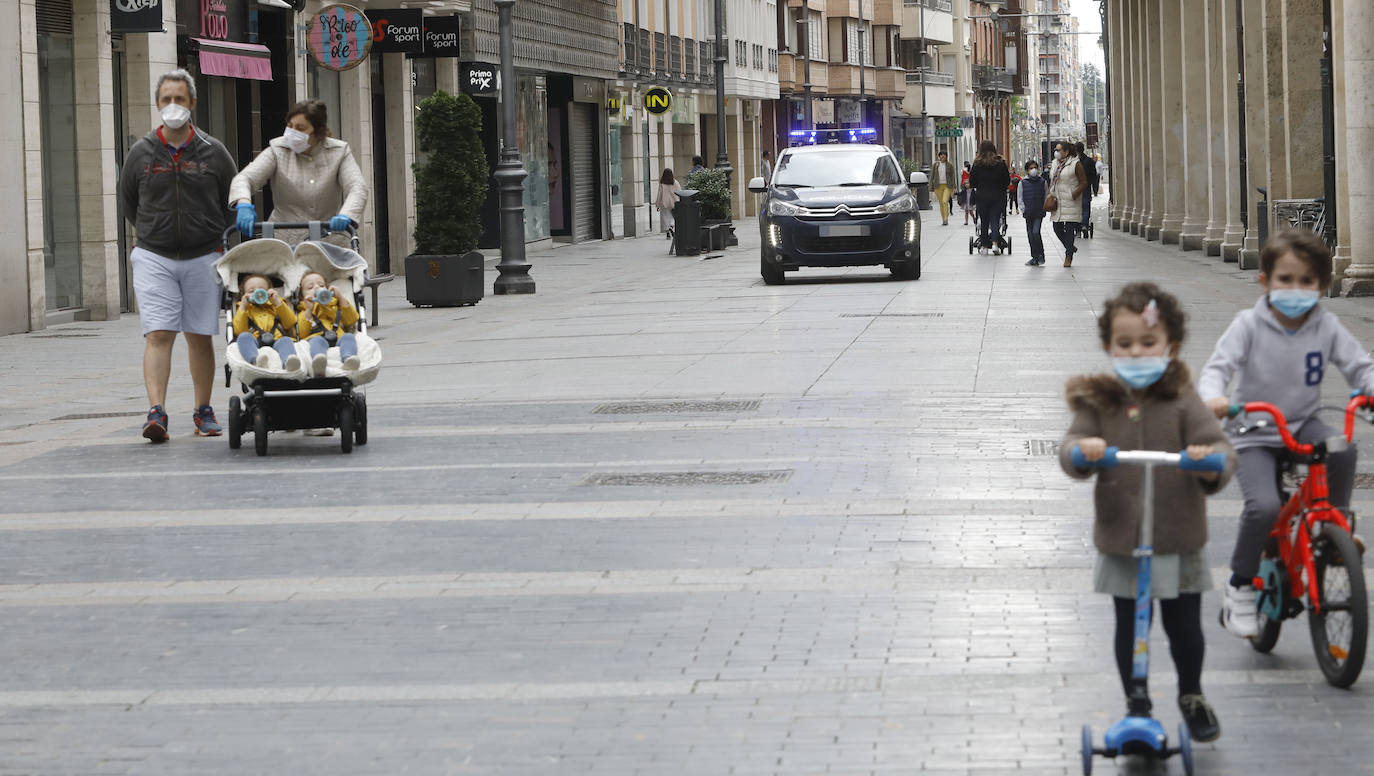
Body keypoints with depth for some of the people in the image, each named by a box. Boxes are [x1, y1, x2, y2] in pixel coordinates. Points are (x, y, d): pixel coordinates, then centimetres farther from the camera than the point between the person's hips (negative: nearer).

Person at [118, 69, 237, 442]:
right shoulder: (141, 153, 3)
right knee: (158, 335, -12)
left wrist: (211, 234, 12)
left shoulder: (213, 153, 2)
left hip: (202, 258, 1)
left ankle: (203, 412, 18)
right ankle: (156, 412, -18)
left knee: (200, 338, 7)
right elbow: (128, 202, 18)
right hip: (154, 257, -1)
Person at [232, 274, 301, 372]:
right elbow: (239, 331, 11)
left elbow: (290, 323, 15)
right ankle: (255, 359, -64)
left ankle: (288, 362, -69)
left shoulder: (275, 306, 34)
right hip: (255, 344, 0)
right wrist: (243, 307, 9)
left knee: (286, 341, -33)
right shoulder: (245, 309, 32)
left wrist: (278, 302, 11)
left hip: (277, 342, 0)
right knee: (244, 336, -32)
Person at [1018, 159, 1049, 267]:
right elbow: (1019, 198, 7)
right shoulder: (1023, 183, 4)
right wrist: (1023, 209, -4)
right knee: (1030, 235, 5)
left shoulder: (1042, 182, 2)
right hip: (1028, 213, 3)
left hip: (1039, 213, -3)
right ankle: (1035, 257, 13)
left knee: (1036, 232, -17)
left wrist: (1044, 209, -2)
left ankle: (1040, 255, -6)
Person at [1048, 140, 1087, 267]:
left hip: (1071, 203, -7)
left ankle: (1068, 256, -4)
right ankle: (1070, 248, 28)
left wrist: (1074, 195, -16)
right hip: (1058, 202, 7)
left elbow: (1084, 182, -6)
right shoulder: (1055, 164, 12)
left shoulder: (1075, 164, -7)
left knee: (1069, 229, -7)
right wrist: (1050, 195, 6)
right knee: (1057, 228, 7)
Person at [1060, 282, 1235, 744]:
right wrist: (1081, 452, -36)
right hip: (1120, 543, 1)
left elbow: (1218, 447, -15)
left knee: (1185, 627, 10)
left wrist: (1212, 461, -39)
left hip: (1177, 542, -1)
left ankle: (1192, 696, 36)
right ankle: (1136, 707, 27)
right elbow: (1072, 446, -13)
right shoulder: (1097, 402, -3)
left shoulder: (1181, 402, -8)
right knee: (1129, 629, 10)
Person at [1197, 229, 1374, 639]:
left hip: (1302, 424, 3)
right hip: (1253, 434, -3)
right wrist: (1213, 397, -39)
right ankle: (1240, 587, -4)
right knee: (1264, 506, -26)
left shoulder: (1326, 327, -2)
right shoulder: (1249, 325, -10)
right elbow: (1217, 367, -16)